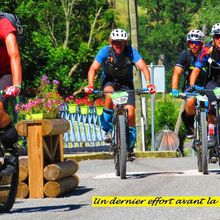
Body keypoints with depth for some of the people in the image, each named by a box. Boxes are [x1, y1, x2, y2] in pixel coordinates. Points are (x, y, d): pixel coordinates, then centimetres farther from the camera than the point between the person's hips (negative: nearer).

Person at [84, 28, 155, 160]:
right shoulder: (105, 51, -20)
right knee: (110, 95, -36)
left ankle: (130, 147, 4)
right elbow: (93, 68, -25)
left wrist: (148, 83, -46)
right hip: (109, 81, -1)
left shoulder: (131, 51, -21)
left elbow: (143, 67, -29)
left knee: (130, 113, -13)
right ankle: (107, 129, -19)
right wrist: (90, 85, -42)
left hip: (126, 83, 1)